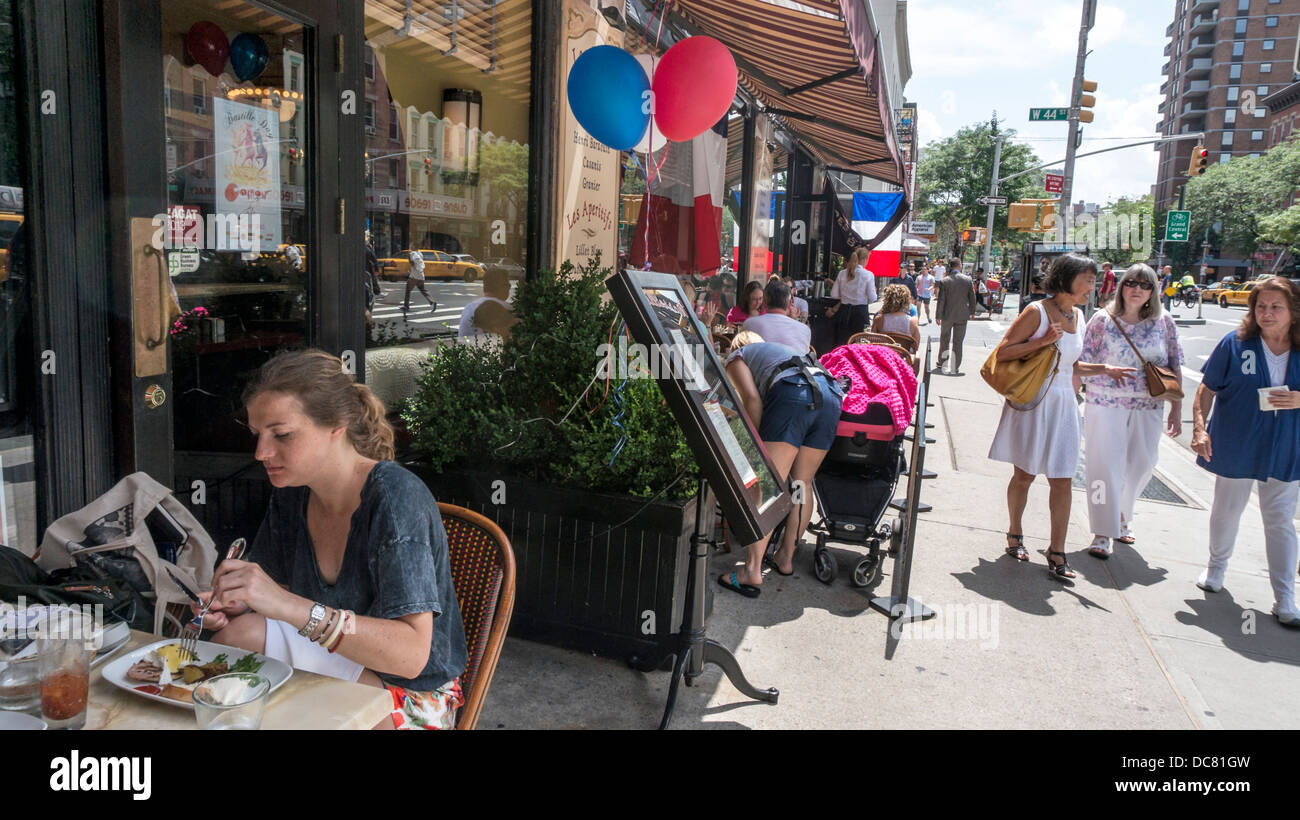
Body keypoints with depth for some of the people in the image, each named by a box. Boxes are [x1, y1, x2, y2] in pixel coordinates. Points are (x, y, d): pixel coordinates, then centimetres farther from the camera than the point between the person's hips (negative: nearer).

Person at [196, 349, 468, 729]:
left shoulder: (397, 498, -25)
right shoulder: (291, 493, -1)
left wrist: (290, 606, -40)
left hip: (412, 696, -7)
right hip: (333, 674, 7)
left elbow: (411, 654, -33)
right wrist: (235, 604, -13)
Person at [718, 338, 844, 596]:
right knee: (802, 483, 14)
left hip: (794, 394, -7)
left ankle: (752, 570, -14)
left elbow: (752, 398, 4)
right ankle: (786, 558, 21)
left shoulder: (736, 356, 23)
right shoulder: (776, 349, 42)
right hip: (832, 395, 7)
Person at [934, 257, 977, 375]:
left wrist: (938, 316, -1)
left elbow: (941, 300, -9)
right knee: (958, 341, 5)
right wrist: (972, 311, 17)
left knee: (944, 340, 16)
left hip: (947, 315, -1)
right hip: (962, 315, 1)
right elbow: (972, 297, 2)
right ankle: (955, 368, 7)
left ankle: (942, 364, 25)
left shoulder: (944, 281, -10)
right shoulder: (968, 279, -6)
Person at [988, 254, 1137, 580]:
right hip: (1031, 403, -5)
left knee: (1062, 479, 2)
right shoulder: (1037, 312, -11)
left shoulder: (1077, 316, 11)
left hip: (1062, 405, 6)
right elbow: (1002, 353, -14)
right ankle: (1015, 534, 27)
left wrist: (1102, 369, 8)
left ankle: (1056, 552, 8)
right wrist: (1043, 340, -20)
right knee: (1024, 475, 6)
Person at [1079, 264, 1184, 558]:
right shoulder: (1102, 319, -2)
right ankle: (1104, 532, 5)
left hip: (1148, 407, 3)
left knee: (1141, 464, 10)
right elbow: (1083, 363, -1)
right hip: (1105, 404, -3)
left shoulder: (1164, 323, 4)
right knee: (1105, 464, -4)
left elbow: (1174, 369, 7)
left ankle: (1121, 514, 36)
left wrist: (1176, 409, 5)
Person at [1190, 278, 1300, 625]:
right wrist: (1200, 427, -13)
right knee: (1226, 512, 16)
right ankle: (1216, 567, 40)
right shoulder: (1234, 344, -7)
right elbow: (1206, 390, -3)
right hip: (1236, 448, -1)